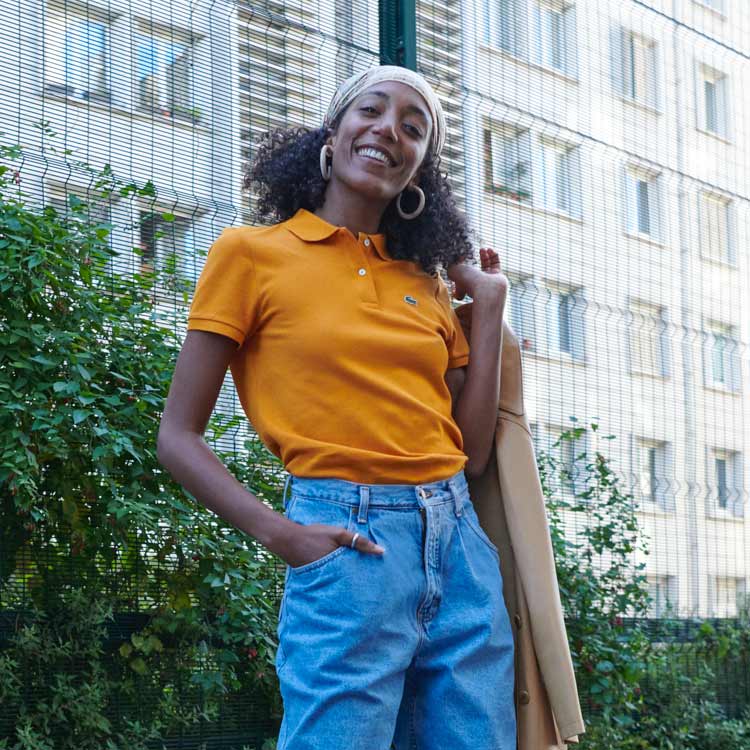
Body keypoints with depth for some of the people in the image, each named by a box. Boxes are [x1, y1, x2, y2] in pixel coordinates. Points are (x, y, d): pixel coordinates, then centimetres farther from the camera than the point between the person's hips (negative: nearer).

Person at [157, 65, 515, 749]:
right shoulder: (252, 254, 2)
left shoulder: (426, 284, 15)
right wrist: (278, 533, -14)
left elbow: (471, 453, 10)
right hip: (348, 547, -5)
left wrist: (487, 304, 10)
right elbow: (178, 437, 0)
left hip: (460, 546, 5)